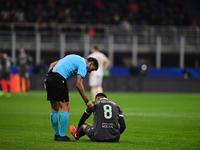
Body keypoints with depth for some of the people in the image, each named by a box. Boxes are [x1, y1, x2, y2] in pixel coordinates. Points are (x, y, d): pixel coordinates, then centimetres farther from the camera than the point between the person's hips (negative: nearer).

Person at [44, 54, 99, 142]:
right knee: (65, 107, -4)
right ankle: (62, 136, -6)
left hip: (49, 78, 9)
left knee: (54, 109, 14)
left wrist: (47, 80, 18)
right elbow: (78, 84, -9)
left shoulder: (74, 59, 28)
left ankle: (56, 135, 20)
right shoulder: (83, 65, 1)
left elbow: (52, 64, 24)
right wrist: (86, 101, -5)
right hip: (58, 79, -9)